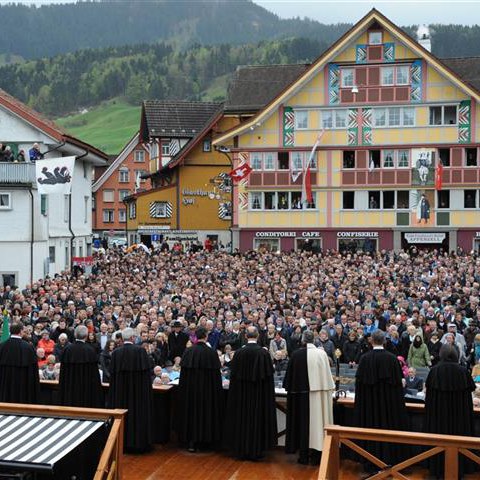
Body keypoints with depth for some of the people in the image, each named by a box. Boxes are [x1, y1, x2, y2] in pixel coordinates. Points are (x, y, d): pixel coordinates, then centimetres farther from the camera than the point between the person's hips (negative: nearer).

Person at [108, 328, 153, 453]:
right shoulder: (140, 350, -11)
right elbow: (147, 371, -9)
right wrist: (147, 388, 3)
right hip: (138, 389, -3)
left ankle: (122, 443, 16)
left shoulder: (116, 352, -2)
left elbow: (112, 373, 2)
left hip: (120, 390, 3)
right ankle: (138, 442, 9)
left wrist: (115, 390, 14)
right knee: (138, 414, 5)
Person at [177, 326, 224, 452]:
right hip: (207, 389, -2)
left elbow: (183, 372, 1)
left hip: (190, 388, 2)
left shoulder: (188, 351, -5)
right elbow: (216, 373, -8)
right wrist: (217, 389, 2)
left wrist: (184, 389, 11)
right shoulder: (211, 352, -12)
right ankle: (207, 438, 19)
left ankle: (192, 442, 10)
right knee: (206, 412, 12)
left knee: (192, 412, 11)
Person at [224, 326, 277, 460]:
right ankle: (256, 450, 14)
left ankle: (241, 450, 19)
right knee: (257, 419, 8)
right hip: (260, 394, -1)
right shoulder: (264, 353, -11)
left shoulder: (239, 353, -8)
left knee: (242, 419, 11)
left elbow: (233, 374, -1)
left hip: (241, 393, 1)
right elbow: (269, 375, -6)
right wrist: (268, 393, 7)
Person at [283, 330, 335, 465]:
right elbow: (327, 375, 1)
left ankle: (304, 456, 13)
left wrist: (289, 388, 12)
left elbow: (290, 374, -2)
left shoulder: (297, 354, -8)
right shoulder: (322, 353, -5)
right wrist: (327, 390, 13)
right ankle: (316, 456, 12)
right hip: (320, 392, 1)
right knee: (317, 420, 8)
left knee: (304, 421, 8)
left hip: (302, 394, -1)